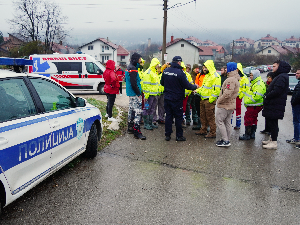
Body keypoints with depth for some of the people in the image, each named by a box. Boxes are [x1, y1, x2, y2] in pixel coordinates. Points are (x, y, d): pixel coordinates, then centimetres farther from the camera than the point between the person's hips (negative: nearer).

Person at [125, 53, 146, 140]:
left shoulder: (130, 67, 15)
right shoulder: (133, 69, -18)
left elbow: (126, 79, 25)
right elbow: (133, 83, -23)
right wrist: (138, 93, -17)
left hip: (131, 93, 11)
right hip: (134, 93, -11)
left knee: (131, 109, 18)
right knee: (137, 111, -12)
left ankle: (130, 127, 30)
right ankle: (137, 132, -13)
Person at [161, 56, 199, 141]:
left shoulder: (165, 71, 1)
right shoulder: (180, 72, -18)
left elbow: (162, 83, 13)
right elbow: (186, 85, -15)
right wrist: (195, 86, 3)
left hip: (167, 97, 5)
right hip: (176, 99, -5)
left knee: (168, 116, 11)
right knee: (178, 117, 5)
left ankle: (167, 135, 15)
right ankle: (179, 136, 13)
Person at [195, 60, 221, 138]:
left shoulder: (215, 76, -15)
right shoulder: (207, 76, 17)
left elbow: (216, 89, -20)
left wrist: (211, 99, -21)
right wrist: (197, 90, 10)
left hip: (209, 100, -10)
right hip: (203, 99, 10)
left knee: (210, 117, -2)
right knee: (203, 116, 17)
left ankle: (212, 133, 6)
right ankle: (203, 130, 29)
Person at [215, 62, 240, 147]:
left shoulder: (231, 80, -22)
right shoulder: (236, 79, 13)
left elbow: (227, 94, -28)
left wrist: (219, 100, -13)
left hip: (225, 105, -10)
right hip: (231, 105, 10)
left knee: (219, 121, -4)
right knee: (227, 122, 15)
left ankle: (225, 140, -5)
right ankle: (226, 139, 23)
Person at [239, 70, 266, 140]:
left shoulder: (259, 84, -18)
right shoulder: (254, 83, 18)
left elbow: (257, 96, -27)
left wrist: (247, 102, -19)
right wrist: (246, 103, 16)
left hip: (254, 106, -11)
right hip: (252, 105, 11)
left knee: (248, 119, -7)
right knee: (253, 120, 15)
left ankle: (247, 135, -1)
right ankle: (252, 134, 24)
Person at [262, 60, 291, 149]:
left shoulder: (282, 77, -16)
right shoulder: (279, 76, 19)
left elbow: (276, 91, -24)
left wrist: (267, 96, -12)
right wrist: (267, 96, 7)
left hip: (275, 106, -10)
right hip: (272, 105, 10)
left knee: (273, 123, -5)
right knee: (271, 123, 16)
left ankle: (274, 143, 1)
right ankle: (272, 139, 26)